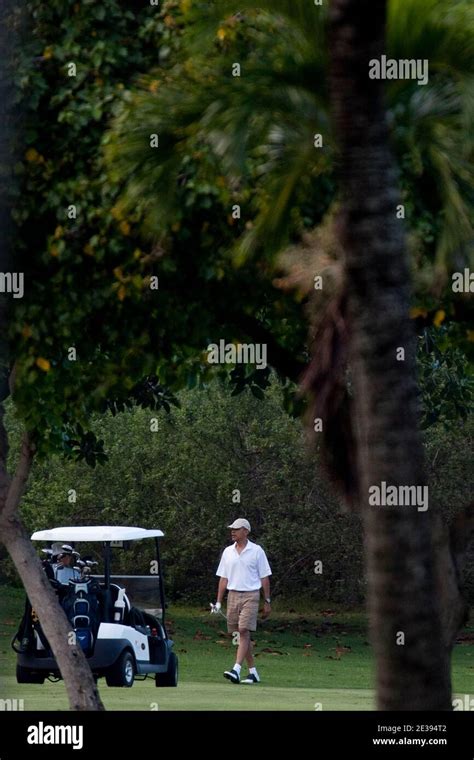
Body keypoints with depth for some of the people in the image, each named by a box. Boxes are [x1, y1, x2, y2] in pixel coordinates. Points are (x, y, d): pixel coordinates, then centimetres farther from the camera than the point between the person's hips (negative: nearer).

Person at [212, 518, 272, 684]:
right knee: (242, 634, 7)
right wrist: (218, 602, 9)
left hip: (250, 596, -5)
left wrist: (267, 602, -2)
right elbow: (223, 578, 14)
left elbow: (264, 578, 1)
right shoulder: (228, 552, 11)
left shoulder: (256, 551, -1)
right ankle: (253, 672, 14)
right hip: (233, 595, 5)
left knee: (244, 631, -16)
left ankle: (236, 670, -25)